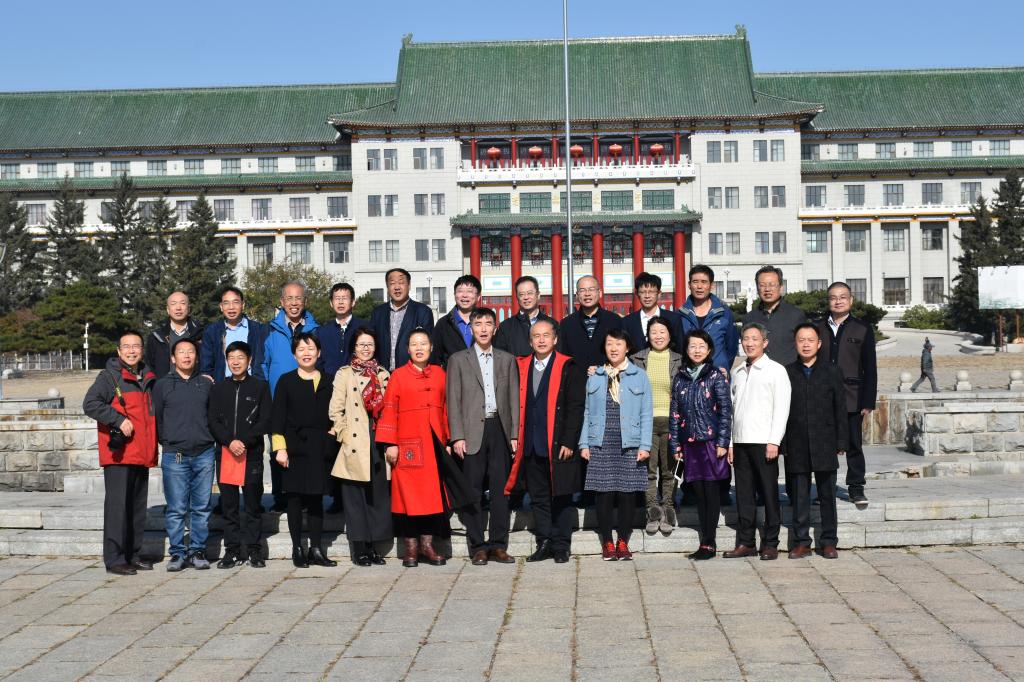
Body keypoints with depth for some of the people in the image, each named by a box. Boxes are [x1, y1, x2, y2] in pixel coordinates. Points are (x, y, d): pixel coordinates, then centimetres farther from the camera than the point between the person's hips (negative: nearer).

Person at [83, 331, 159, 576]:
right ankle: (114, 559, -3)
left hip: (142, 454, 7)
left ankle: (133, 554, 20)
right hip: (119, 454, -7)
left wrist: (153, 445, 17)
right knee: (117, 506, -7)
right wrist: (119, 420, -20)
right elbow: (90, 404, -15)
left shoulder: (149, 379, 18)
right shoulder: (109, 376, -3)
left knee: (138, 506, 11)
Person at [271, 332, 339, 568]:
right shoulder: (286, 381, 5)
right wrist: (279, 448, -8)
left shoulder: (327, 382, 12)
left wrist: (332, 445, 5)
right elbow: (278, 418, 0)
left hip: (320, 449, 2)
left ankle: (316, 550, 9)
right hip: (295, 447, -2)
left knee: (316, 498, 5)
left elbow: (333, 415, 13)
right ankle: (297, 550, 6)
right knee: (295, 498, 0)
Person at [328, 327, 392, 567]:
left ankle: (373, 546, 12)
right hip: (355, 446, -3)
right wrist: (345, 437, -8)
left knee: (378, 494, 4)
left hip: (378, 444, 3)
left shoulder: (383, 375, 14)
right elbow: (335, 411, -1)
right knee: (355, 495, -1)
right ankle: (359, 549, 5)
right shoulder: (344, 374, 4)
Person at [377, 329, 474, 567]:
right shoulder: (398, 375, 1)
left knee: (434, 494, 3)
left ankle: (427, 545, 12)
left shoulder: (439, 374, 10)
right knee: (408, 494, -1)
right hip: (408, 446, -3)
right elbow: (389, 411, -2)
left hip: (435, 446, 3)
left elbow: (445, 408, 13)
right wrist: (390, 444, -9)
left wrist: (447, 440, 9)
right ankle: (410, 548, 7)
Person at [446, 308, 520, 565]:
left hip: (499, 429, 2)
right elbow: (453, 400, 2)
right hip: (472, 431, -2)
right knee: (473, 492, 0)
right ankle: (478, 547, 6)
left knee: (501, 490, 2)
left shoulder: (507, 359, 14)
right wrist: (457, 436, -7)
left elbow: (513, 398, 11)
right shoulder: (458, 360, 7)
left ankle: (498, 545, 10)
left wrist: (514, 434, 2)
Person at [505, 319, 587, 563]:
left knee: (561, 498, 3)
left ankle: (561, 547, 12)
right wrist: (516, 438, 5)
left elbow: (576, 407, -6)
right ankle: (544, 544, 20)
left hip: (559, 446, -4)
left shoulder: (569, 368, -2)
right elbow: (518, 405, 12)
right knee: (538, 498, 10)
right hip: (532, 446, 4)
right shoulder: (521, 367, 10)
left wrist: (569, 442, -12)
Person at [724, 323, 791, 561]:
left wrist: (774, 441, -12)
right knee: (744, 494, 6)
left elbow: (781, 408, -5)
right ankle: (745, 543, 13)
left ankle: (770, 544, 7)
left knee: (769, 493, 0)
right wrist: (730, 443, 10)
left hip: (764, 441, -5)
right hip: (740, 442, 5)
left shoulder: (776, 370, 1)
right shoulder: (737, 373, 16)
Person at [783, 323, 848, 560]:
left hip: (825, 446, 0)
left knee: (827, 496, 6)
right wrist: (781, 443, -2)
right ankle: (801, 542, 12)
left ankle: (828, 542, 15)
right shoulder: (786, 373, 5)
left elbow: (840, 410, 6)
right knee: (798, 497, 4)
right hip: (796, 448, 0)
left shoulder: (831, 373, 6)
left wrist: (841, 443, 0)